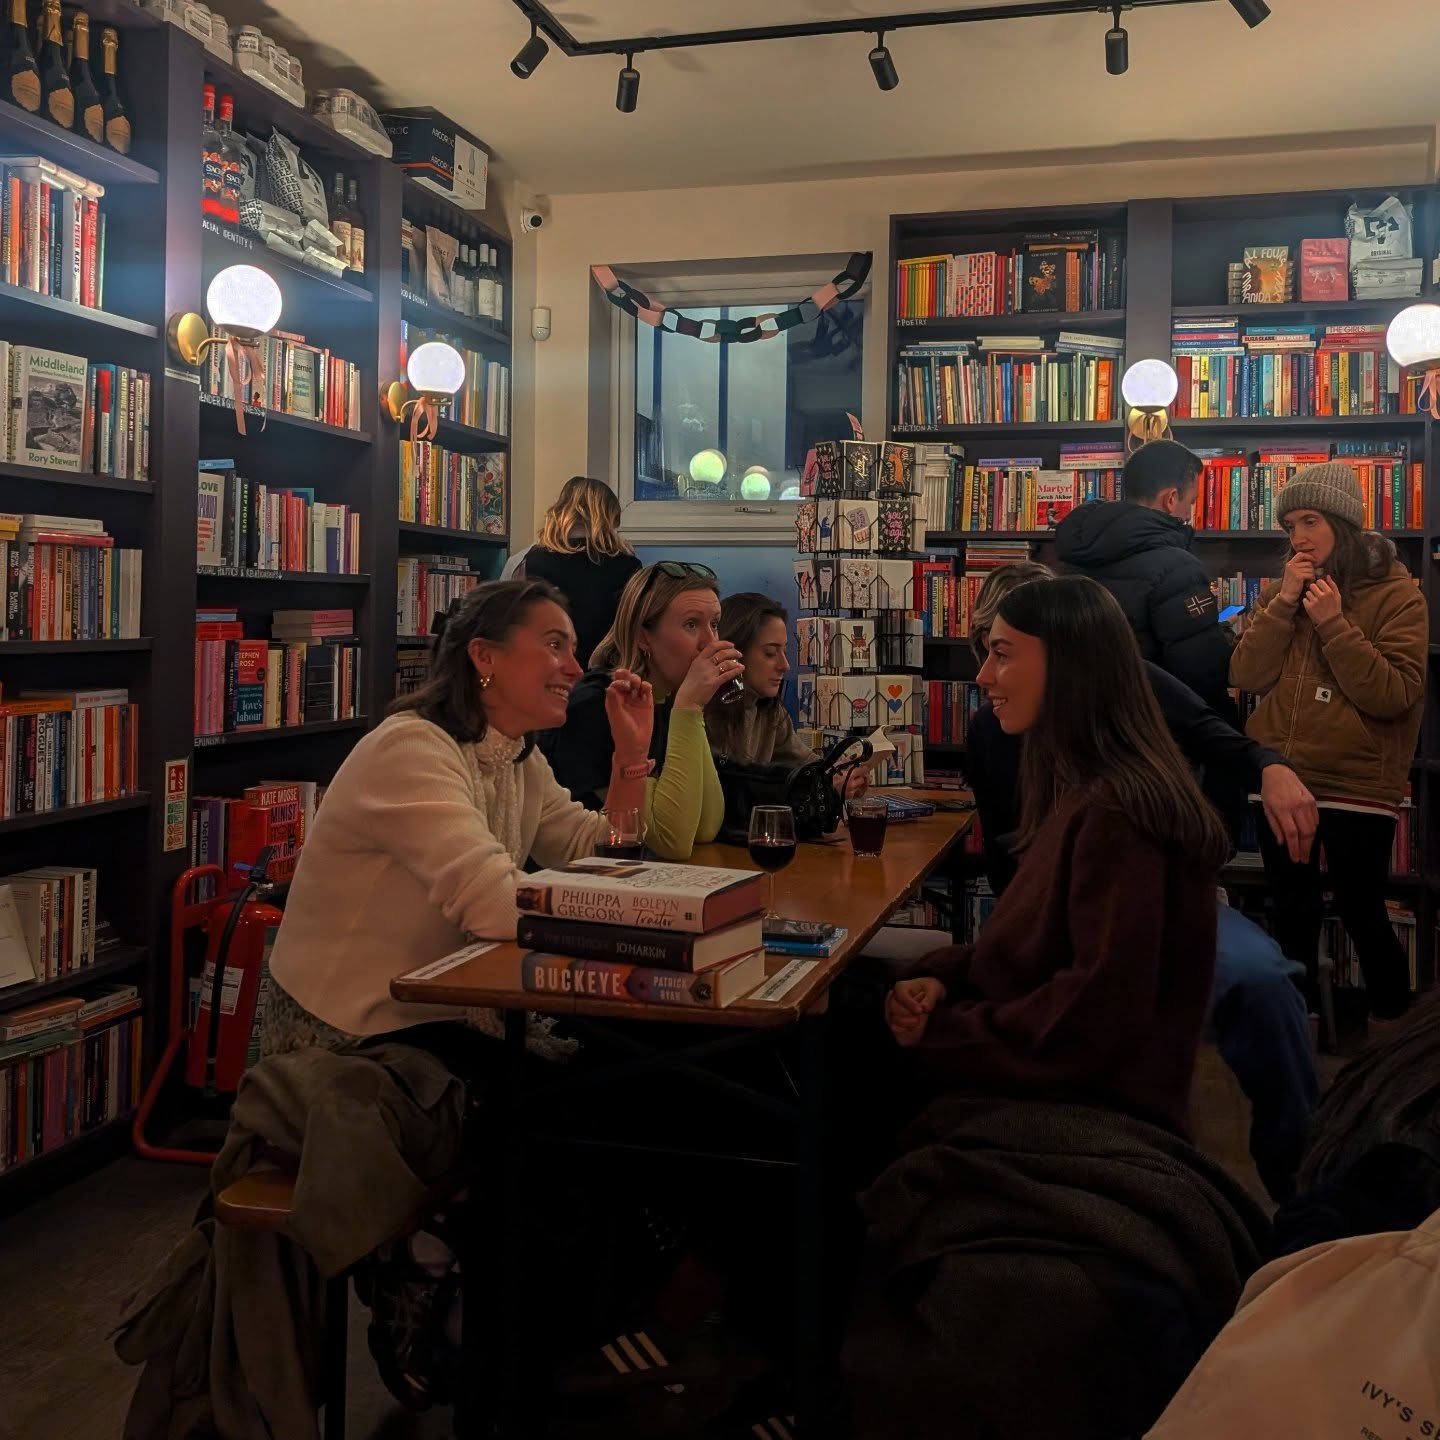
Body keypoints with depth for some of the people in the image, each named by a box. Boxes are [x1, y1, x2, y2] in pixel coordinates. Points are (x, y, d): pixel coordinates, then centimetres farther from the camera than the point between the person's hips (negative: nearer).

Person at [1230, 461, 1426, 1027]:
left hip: (1357, 785, -4)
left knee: (1362, 914, 2)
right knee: (1293, 910, 14)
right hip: (1281, 776, 5)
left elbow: (1395, 694, -15)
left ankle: (1393, 1025, 20)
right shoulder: (1282, 588, 9)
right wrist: (1284, 602, -12)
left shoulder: (1396, 594, -5)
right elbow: (1247, 676, -2)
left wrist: (1332, 622, -19)